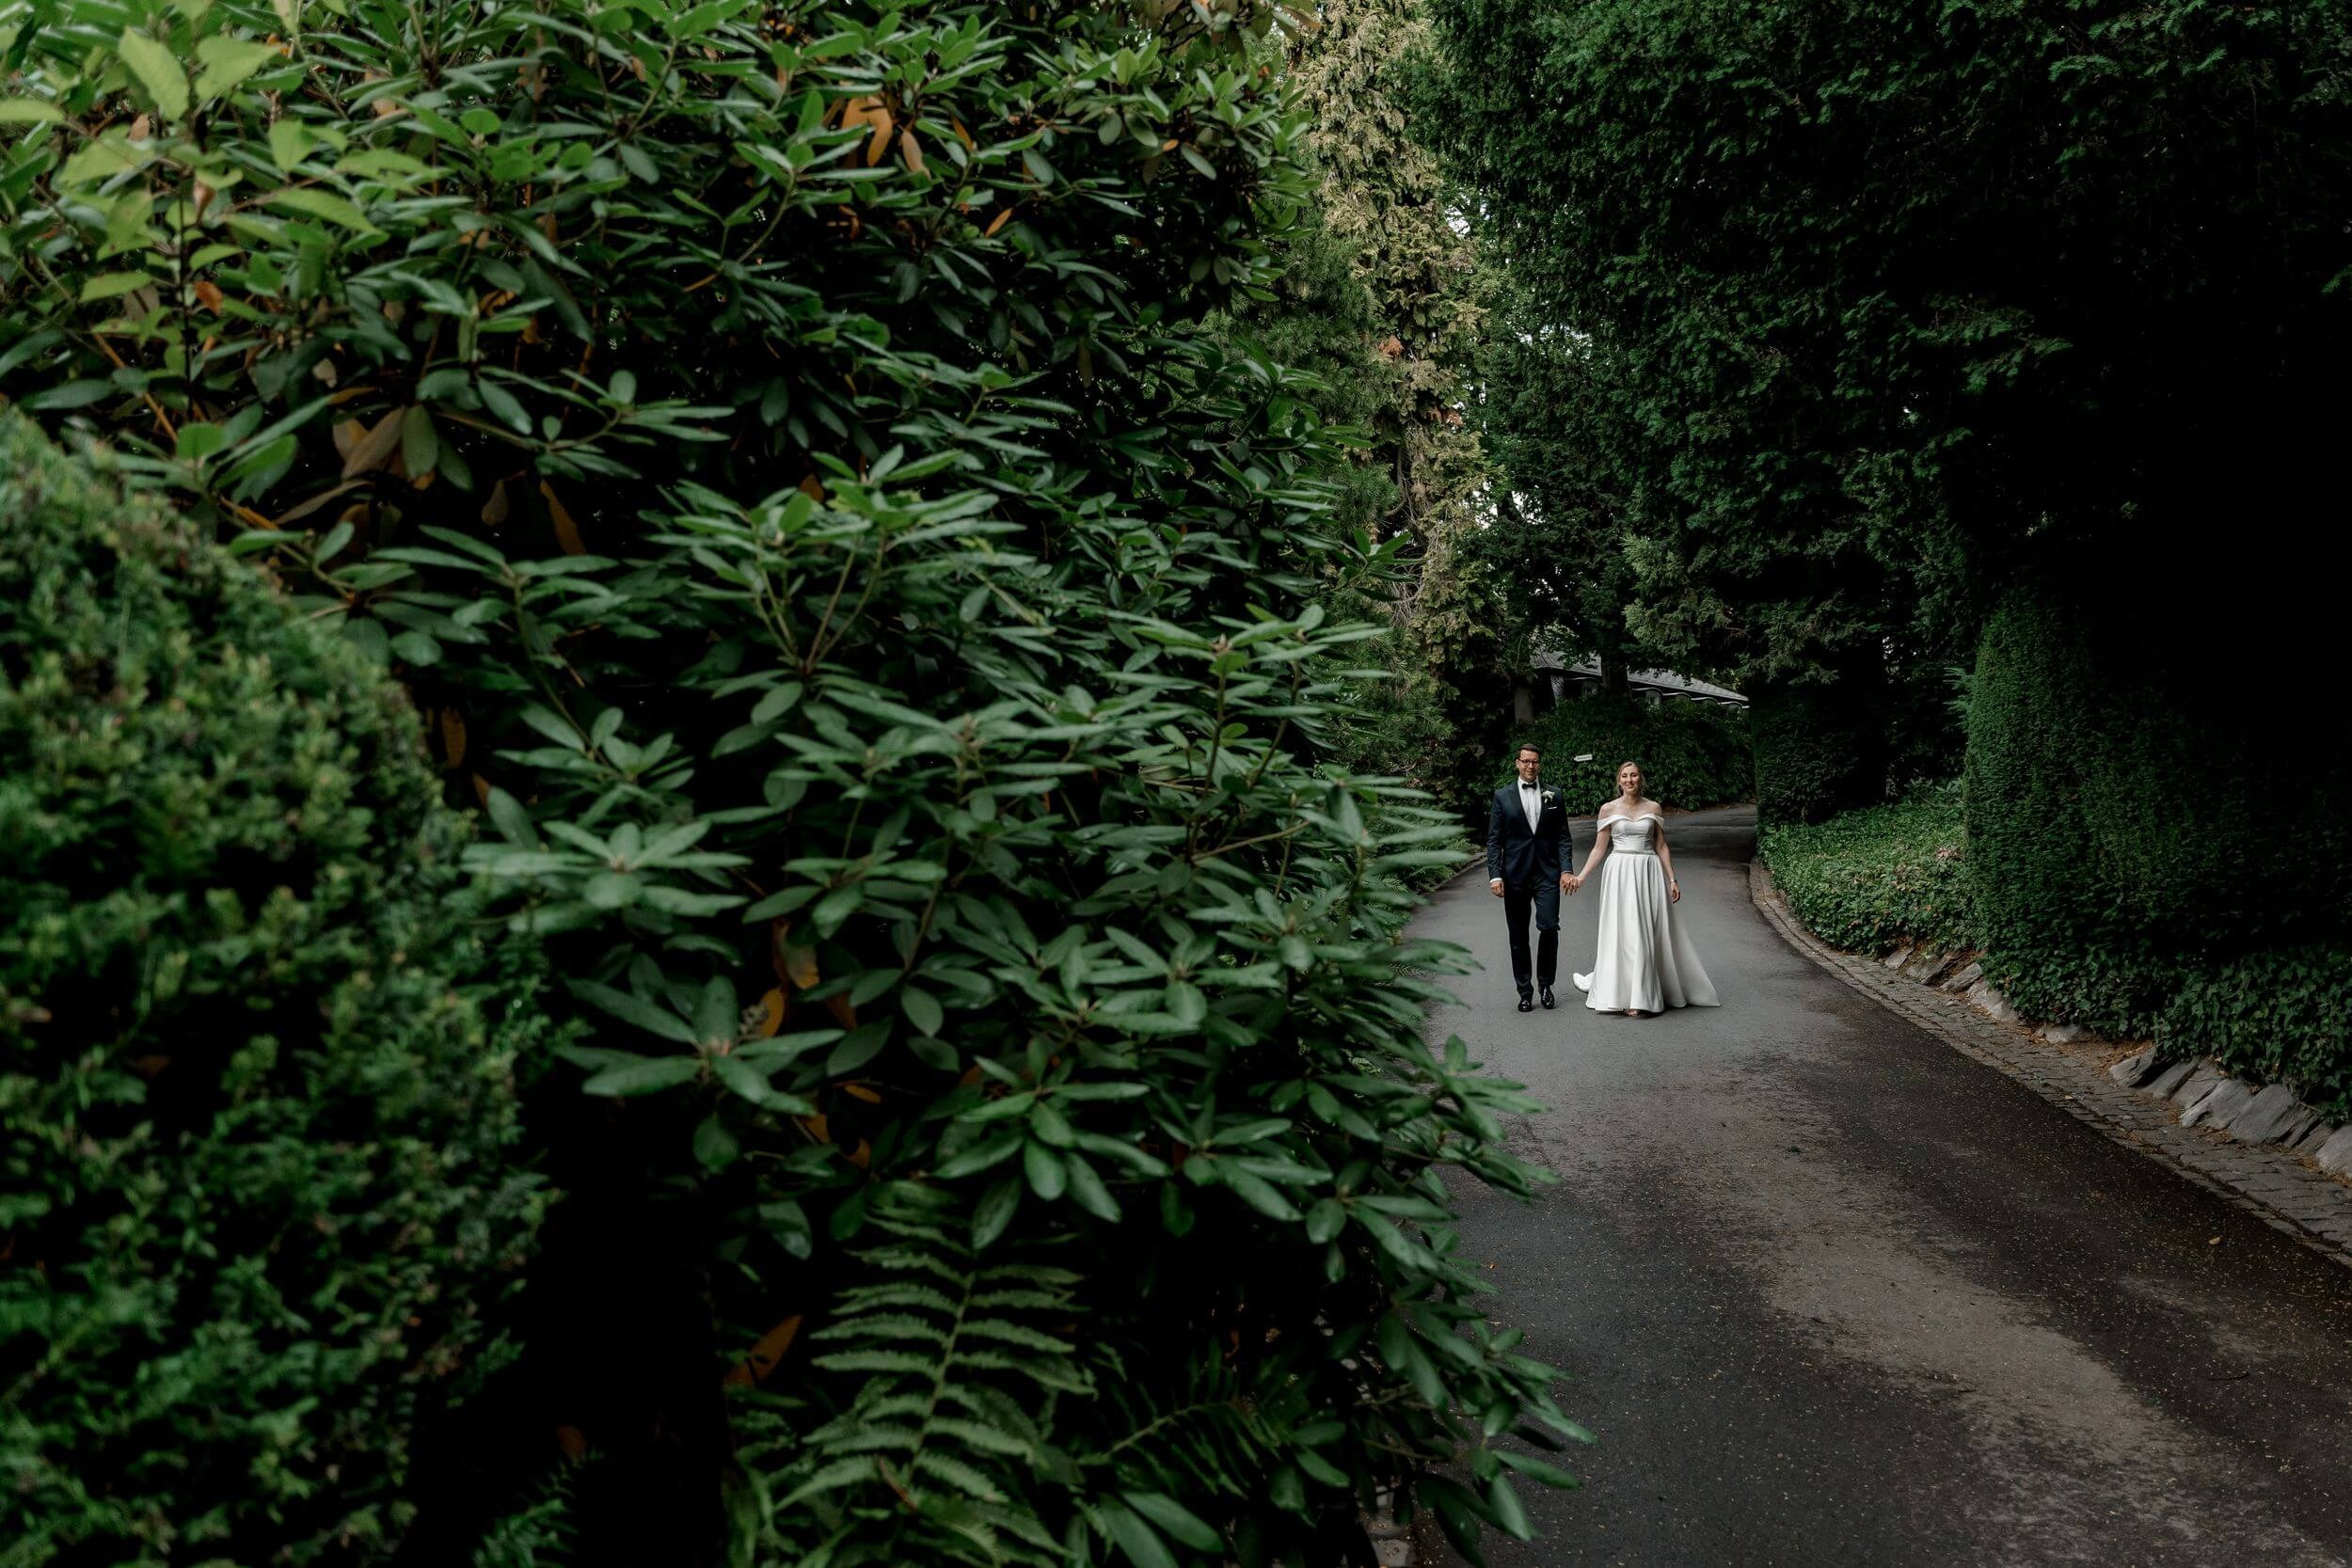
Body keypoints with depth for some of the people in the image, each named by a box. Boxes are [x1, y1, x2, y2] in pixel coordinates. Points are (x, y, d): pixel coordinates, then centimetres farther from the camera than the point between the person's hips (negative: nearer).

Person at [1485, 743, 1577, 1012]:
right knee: (1518, 936, 4)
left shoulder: (1554, 796, 8)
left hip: (1547, 874, 0)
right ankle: (1525, 992, 14)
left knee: (1549, 927, -12)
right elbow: (1494, 840, 2)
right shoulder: (1502, 796, 3)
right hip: (1515, 876, 0)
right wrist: (1495, 875, -7)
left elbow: (1563, 836, 8)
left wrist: (1566, 869, -5)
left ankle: (1545, 983, 9)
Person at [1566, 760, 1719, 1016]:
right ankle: (1624, 994, 2)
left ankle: (1641, 996, 11)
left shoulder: (1653, 808, 6)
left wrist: (1672, 879, 4)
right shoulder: (1609, 809, 2)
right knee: (1624, 932, -4)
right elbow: (1599, 848, 4)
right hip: (1620, 874, -1)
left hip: (1649, 873, 2)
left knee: (1648, 934, 2)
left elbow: (1661, 846, 9)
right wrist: (1580, 877, -3)